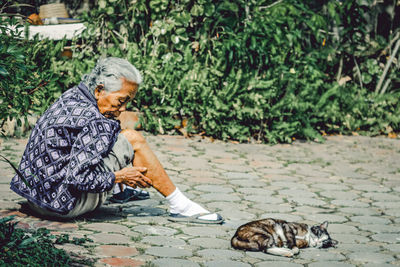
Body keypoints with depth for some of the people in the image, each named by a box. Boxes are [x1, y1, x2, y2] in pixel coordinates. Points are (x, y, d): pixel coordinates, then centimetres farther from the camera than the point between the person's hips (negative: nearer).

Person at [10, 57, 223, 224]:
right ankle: (179, 205, -2)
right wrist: (118, 177, -14)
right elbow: (77, 177, -27)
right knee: (132, 139, -9)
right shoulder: (94, 122, -22)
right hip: (62, 205, -10)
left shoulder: (71, 98, 6)